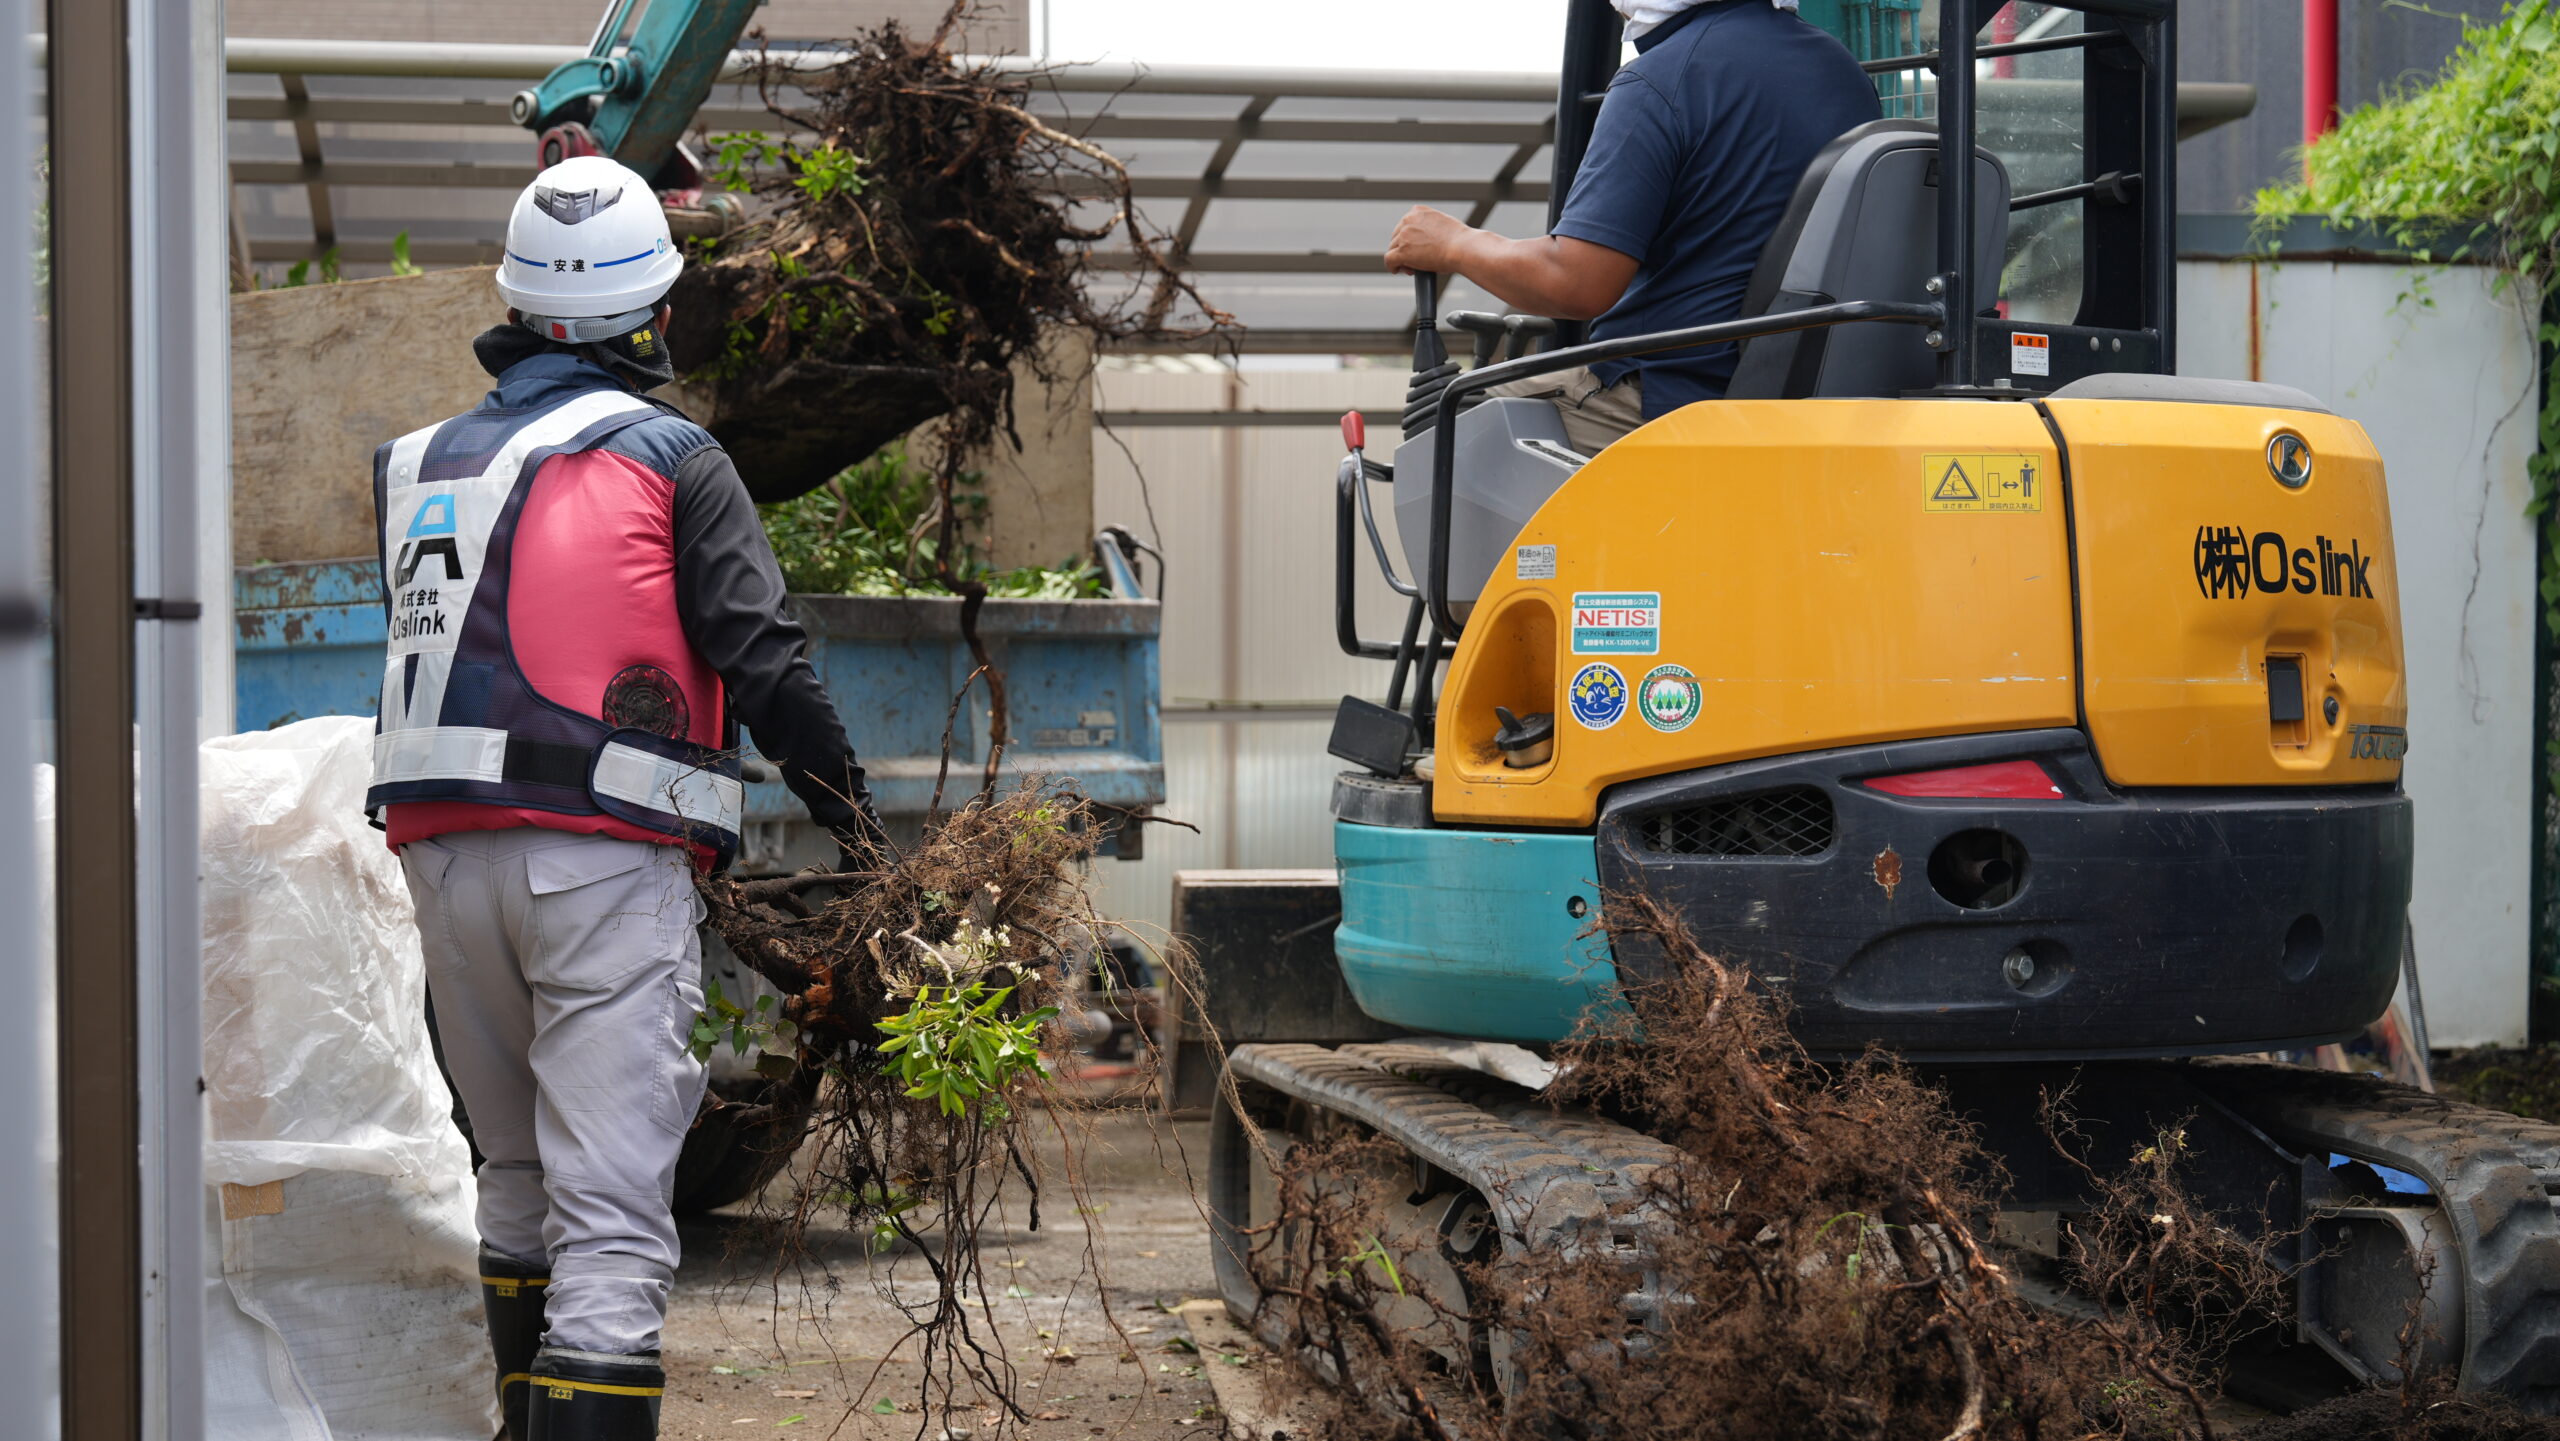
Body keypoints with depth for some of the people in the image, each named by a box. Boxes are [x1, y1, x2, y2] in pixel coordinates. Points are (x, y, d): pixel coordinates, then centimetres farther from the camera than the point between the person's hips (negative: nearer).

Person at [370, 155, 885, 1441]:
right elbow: (762, 662, -5)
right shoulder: (671, 461, -1)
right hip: (606, 855, -5)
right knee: (610, 1207, -8)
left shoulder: (426, 464, 15)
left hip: (445, 854, 6)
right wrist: (847, 807, 7)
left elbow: (432, 649, 19)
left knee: (517, 1175, 22)